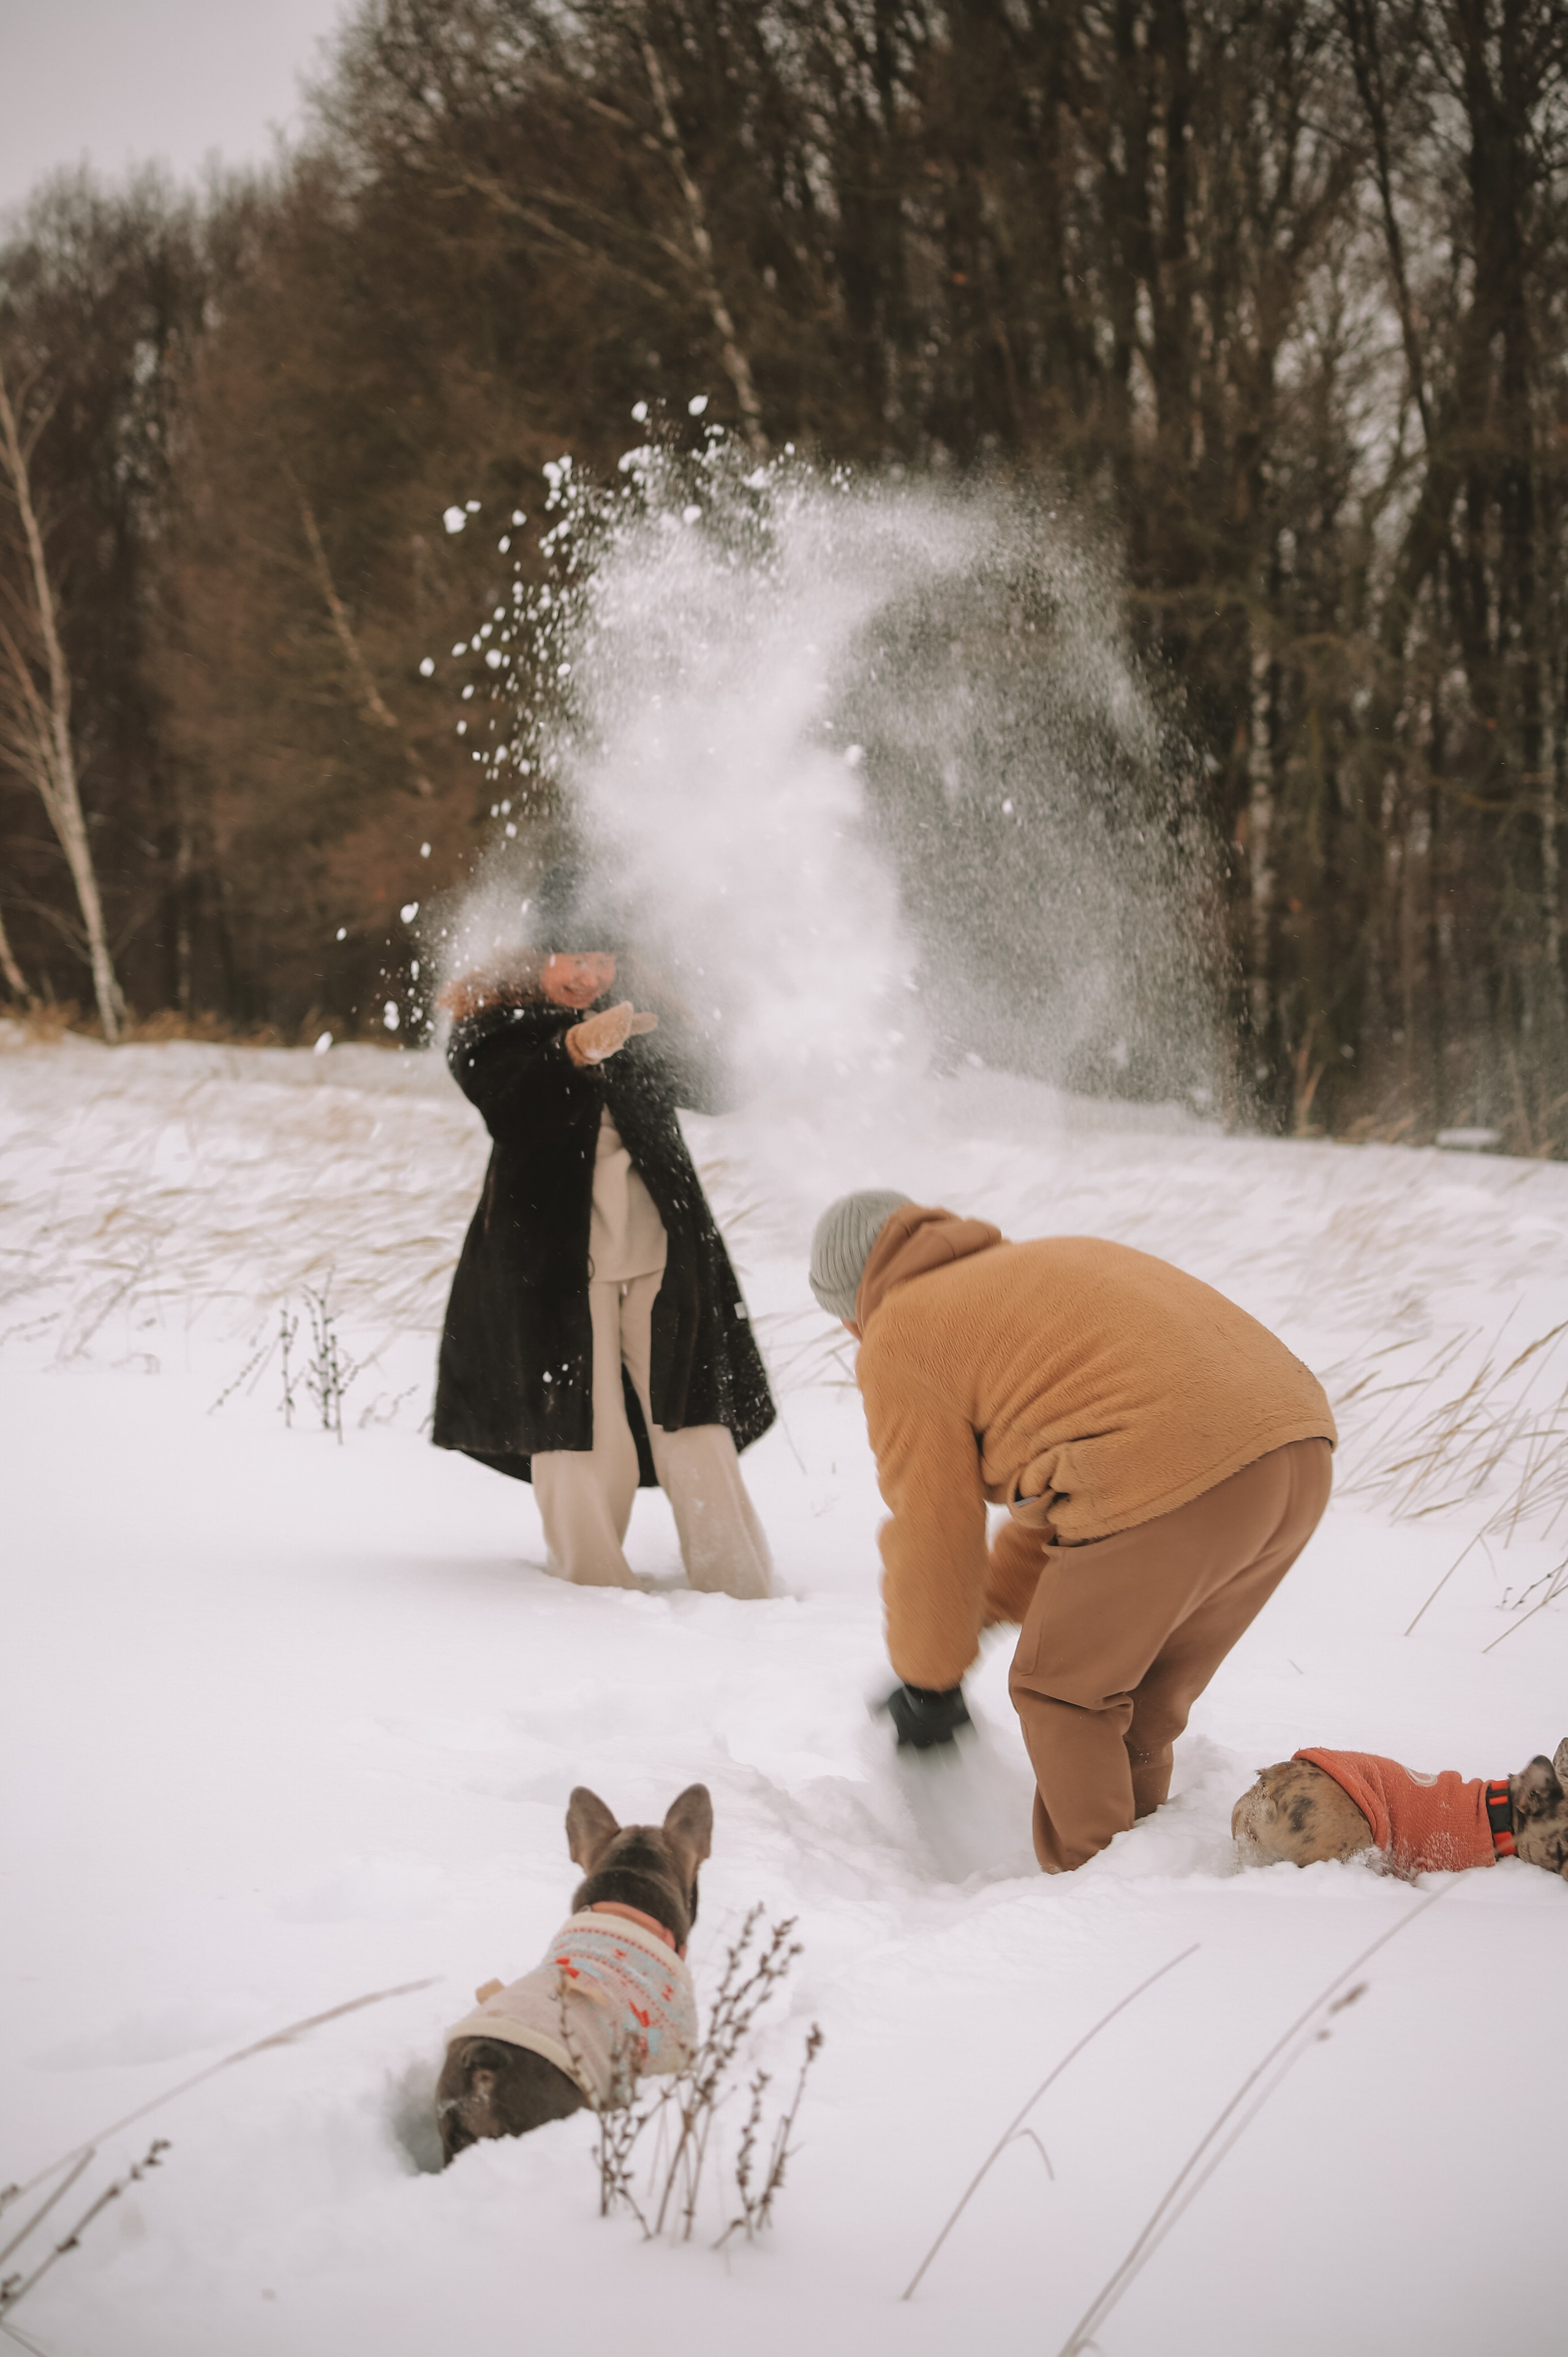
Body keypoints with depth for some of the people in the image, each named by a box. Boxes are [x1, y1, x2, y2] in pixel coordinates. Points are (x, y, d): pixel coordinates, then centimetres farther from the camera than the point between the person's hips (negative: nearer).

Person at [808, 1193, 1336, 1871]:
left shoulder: (899, 1342, 7)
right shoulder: (1041, 1264, 32)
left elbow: (933, 1530, 8)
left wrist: (926, 1681, 20)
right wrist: (992, 1603, 37)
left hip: (1172, 1484, -8)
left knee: (1061, 1692, 12)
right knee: (1143, 1703, 24)